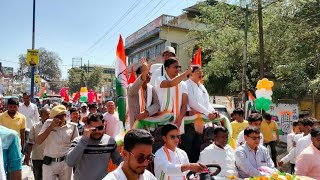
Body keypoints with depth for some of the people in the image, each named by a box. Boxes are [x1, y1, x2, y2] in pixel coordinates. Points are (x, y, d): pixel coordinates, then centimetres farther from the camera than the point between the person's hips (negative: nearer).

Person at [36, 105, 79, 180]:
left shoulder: (72, 126, -5)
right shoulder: (48, 123, -4)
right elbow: (38, 141, -9)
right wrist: (51, 127, -18)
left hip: (66, 163, 1)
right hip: (49, 163, 0)